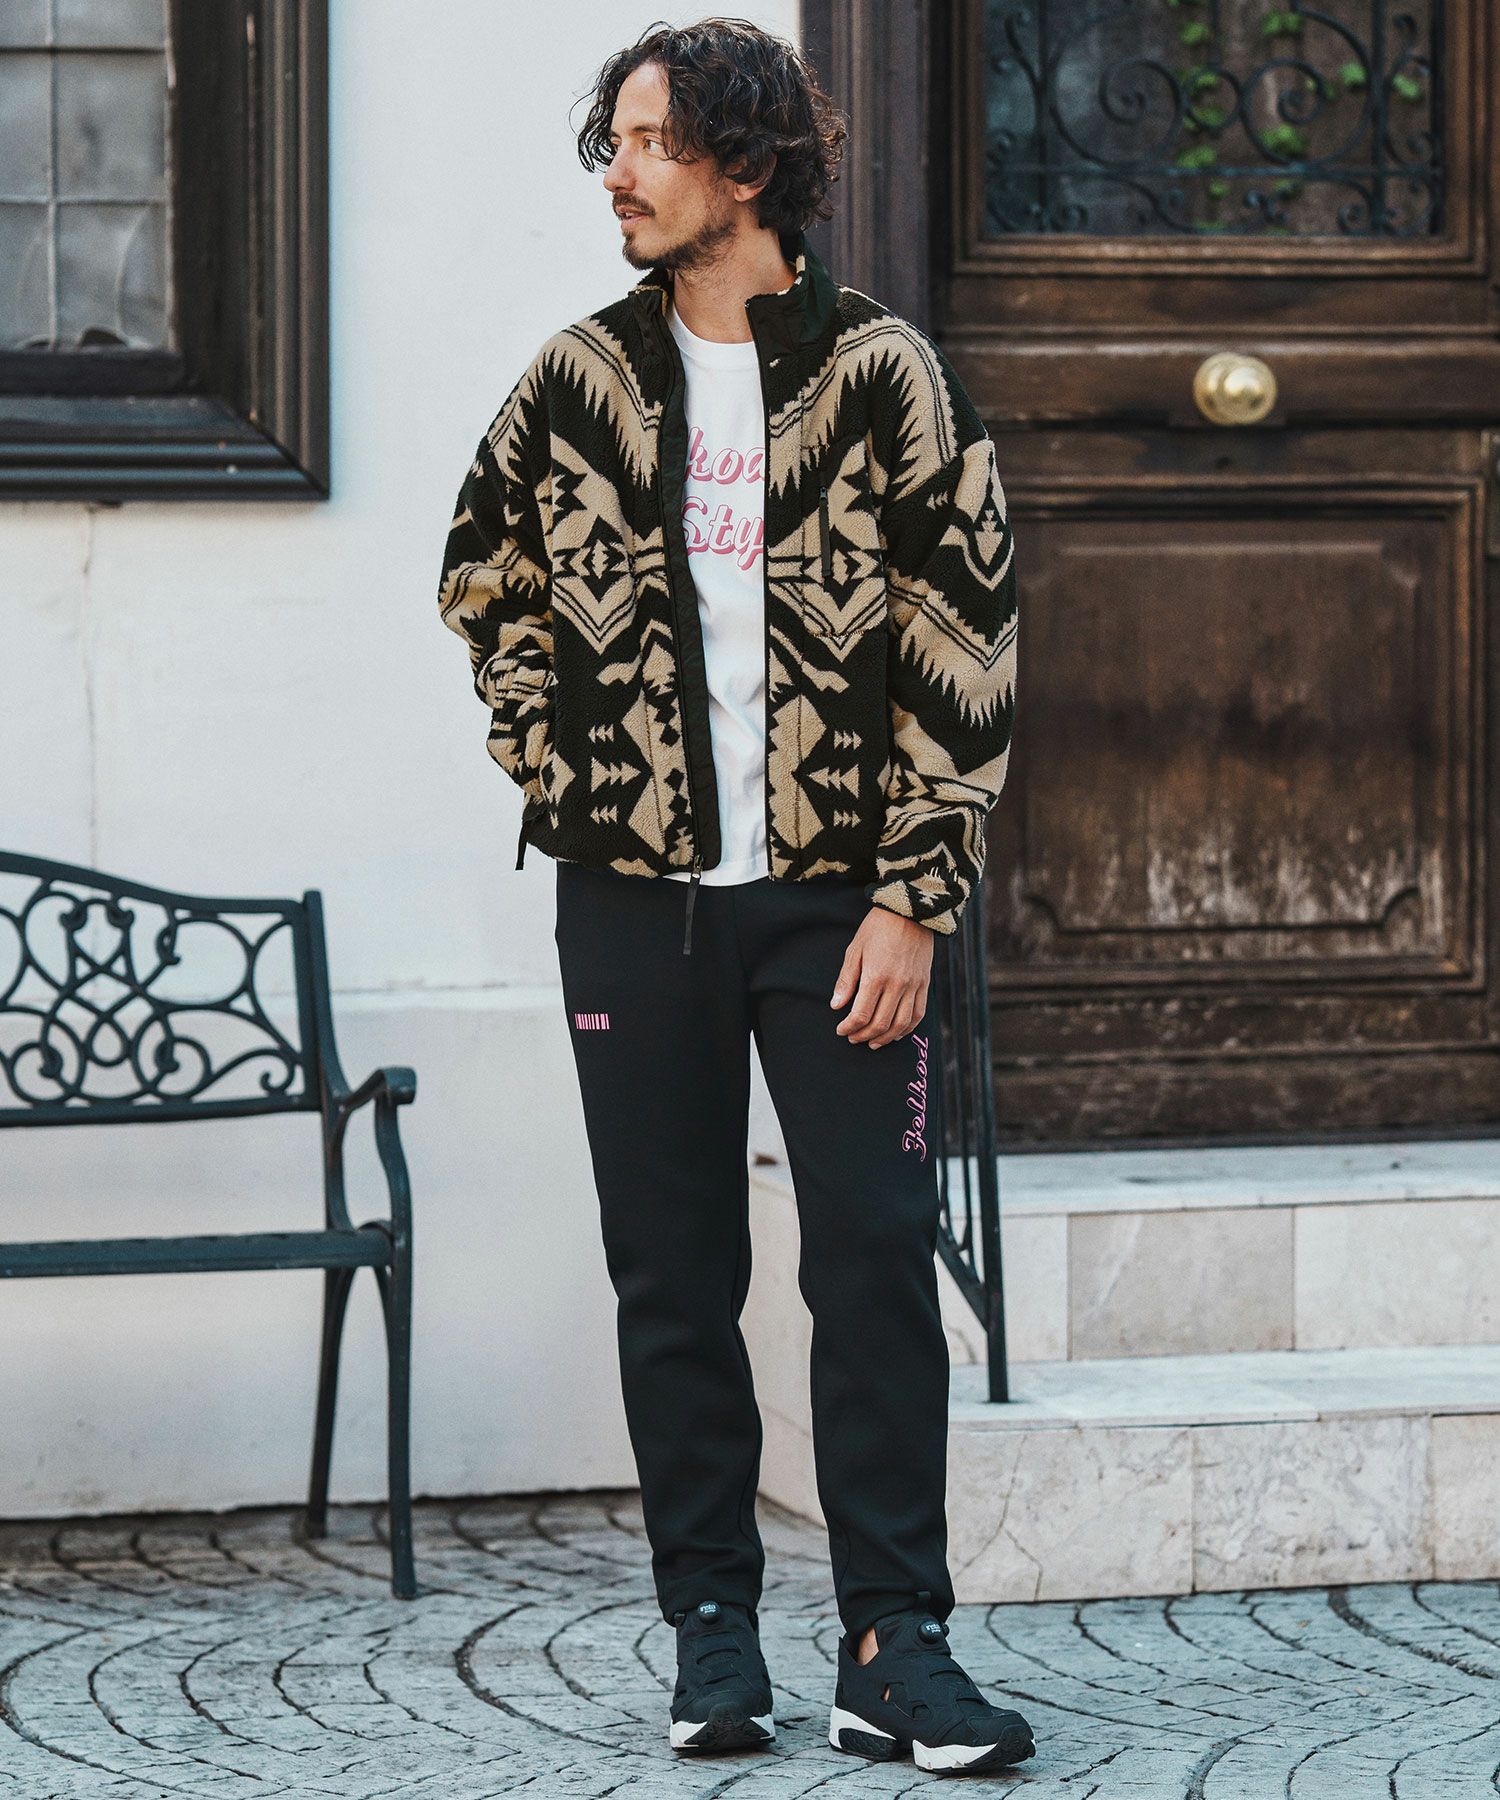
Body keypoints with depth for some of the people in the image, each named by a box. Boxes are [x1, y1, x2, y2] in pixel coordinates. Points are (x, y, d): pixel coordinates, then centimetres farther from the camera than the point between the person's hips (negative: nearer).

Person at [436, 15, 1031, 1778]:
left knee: (876, 1264, -5)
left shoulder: (883, 376, -3)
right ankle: (711, 1628, 14)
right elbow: (484, 568, 23)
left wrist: (909, 902, -9)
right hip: (636, 897, 3)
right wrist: (548, 757, 9)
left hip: (836, 895, -2)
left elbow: (963, 652, -4)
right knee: (672, 1278, 5)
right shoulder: (577, 382, 6)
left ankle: (891, 1644, -2)